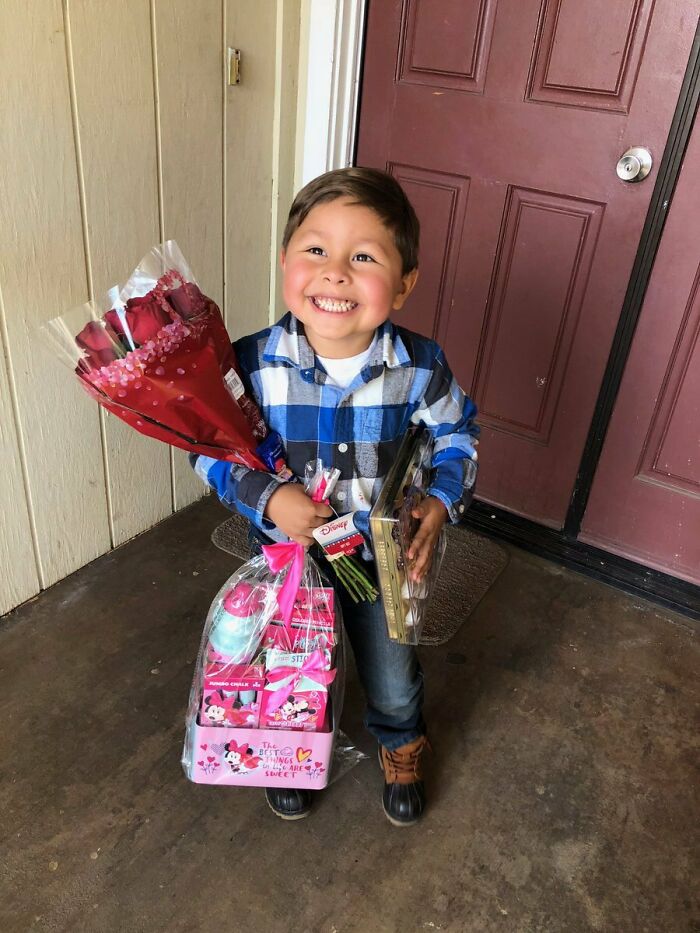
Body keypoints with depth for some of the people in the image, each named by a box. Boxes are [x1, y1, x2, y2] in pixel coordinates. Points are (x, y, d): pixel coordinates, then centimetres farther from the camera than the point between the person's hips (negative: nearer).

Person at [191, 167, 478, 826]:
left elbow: (455, 435, -3)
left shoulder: (420, 368, -21)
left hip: (385, 556, 1)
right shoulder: (252, 365, -23)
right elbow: (211, 452, -11)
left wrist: (441, 505, -17)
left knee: (393, 682, 23)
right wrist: (266, 498, -26)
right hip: (287, 551, 0)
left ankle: (401, 747, 60)